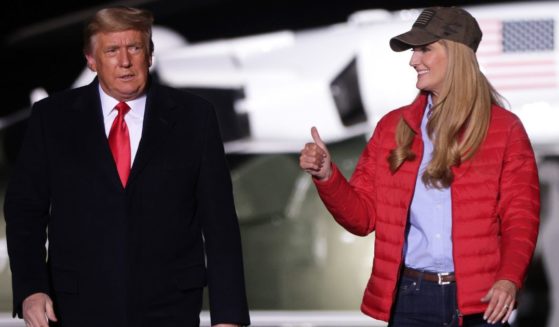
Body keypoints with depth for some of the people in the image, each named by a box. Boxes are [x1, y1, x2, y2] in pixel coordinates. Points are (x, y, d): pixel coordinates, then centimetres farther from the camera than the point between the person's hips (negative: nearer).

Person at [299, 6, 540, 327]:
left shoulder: (504, 129, 3)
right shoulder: (393, 127, 10)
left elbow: (521, 218, -1)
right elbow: (363, 215, 10)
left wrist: (510, 279, -18)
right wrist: (326, 176, -8)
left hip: (479, 301, -2)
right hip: (409, 297, 2)